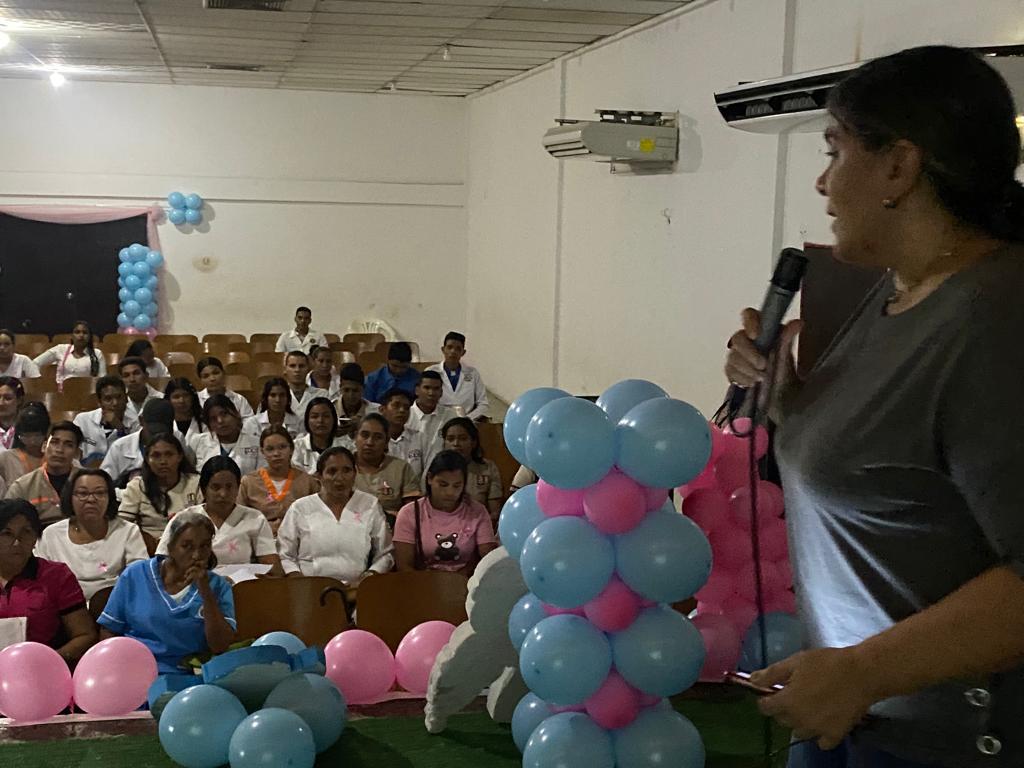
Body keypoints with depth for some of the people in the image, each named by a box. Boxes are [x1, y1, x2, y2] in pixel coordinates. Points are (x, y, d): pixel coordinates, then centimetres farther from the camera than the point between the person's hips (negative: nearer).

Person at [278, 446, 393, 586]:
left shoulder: (370, 506, 12)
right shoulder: (299, 508, 10)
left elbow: (385, 554, 13)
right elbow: (284, 556, 10)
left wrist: (369, 577, -5)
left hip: (354, 589, 1)